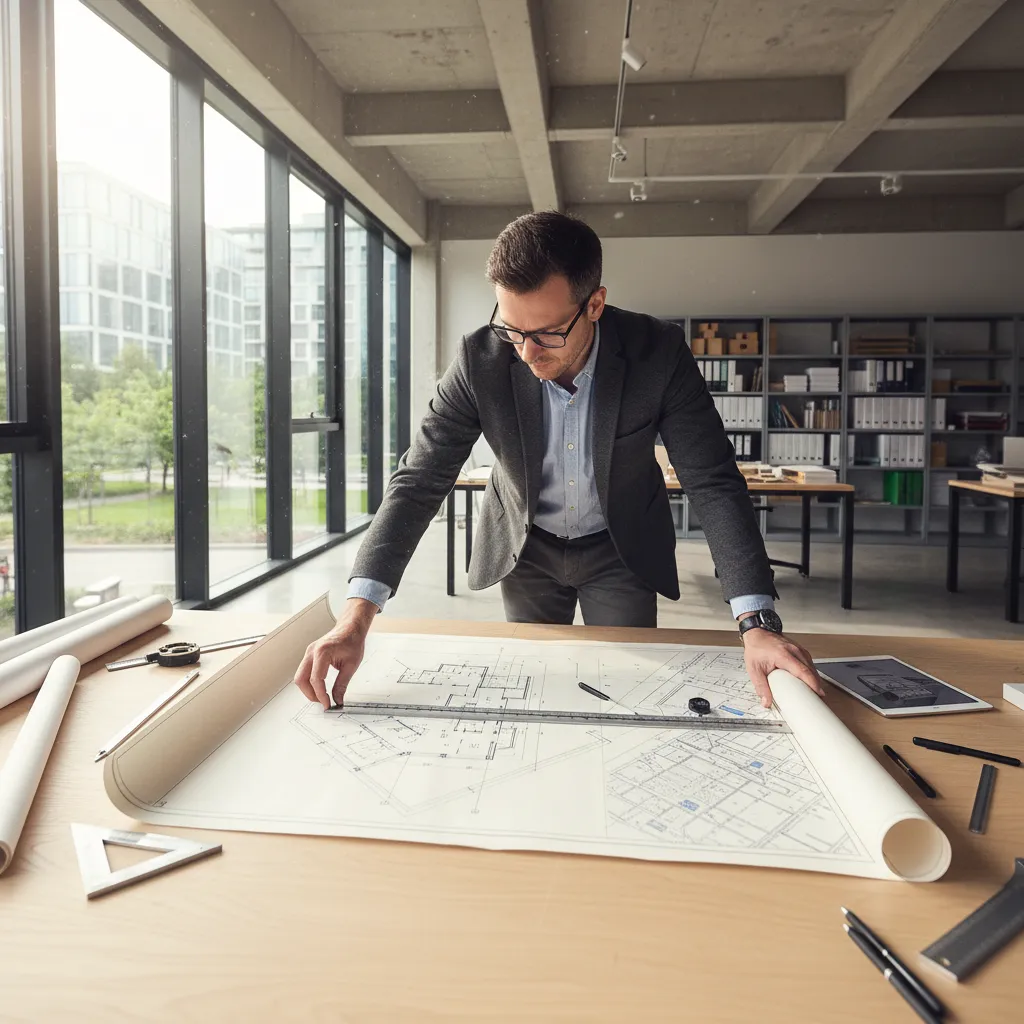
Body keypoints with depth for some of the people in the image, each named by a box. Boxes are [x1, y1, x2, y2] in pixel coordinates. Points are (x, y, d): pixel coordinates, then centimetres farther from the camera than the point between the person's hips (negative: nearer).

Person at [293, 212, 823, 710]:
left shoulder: (659, 353, -25)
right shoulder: (480, 359, -24)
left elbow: (713, 483, -24)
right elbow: (420, 480, -23)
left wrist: (757, 622, -35)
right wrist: (355, 618, -34)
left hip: (621, 549, 0)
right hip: (525, 548, 1)